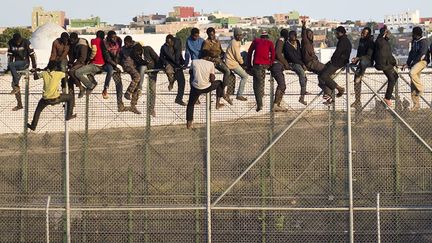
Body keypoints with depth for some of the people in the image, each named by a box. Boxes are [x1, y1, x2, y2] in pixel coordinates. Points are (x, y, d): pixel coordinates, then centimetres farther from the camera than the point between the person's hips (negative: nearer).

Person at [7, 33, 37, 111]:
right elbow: (10, 55, 9)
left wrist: (34, 67, -11)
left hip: (25, 63, -6)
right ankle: (19, 104, 8)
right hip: (16, 64, 6)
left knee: (11, 65, -32)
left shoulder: (26, 42, -13)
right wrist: (8, 67, 5)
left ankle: (16, 86, -25)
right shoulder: (11, 43, 0)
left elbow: (32, 54, -10)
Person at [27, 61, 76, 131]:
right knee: (70, 97, 22)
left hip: (45, 99, 2)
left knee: (38, 109, 31)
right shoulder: (58, 74, -3)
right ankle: (69, 115, 26)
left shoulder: (44, 74, 2)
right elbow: (65, 74, 19)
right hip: (56, 99, -2)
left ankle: (33, 126, 32)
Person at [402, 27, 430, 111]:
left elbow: (422, 54, -16)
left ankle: (420, 88, -16)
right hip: (415, 62, 8)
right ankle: (416, 104, 4)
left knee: (412, 73, -35)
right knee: (413, 84, 1)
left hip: (422, 61, -8)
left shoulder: (424, 41, -11)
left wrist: (411, 64, -15)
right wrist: (408, 63, 6)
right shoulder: (414, 41, 15)